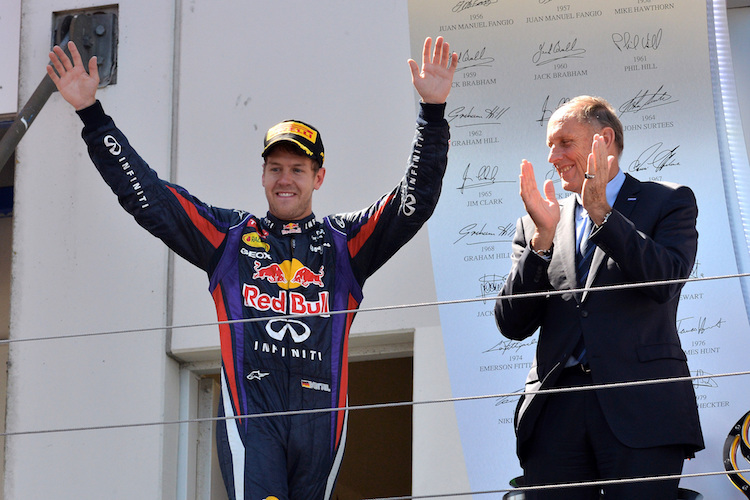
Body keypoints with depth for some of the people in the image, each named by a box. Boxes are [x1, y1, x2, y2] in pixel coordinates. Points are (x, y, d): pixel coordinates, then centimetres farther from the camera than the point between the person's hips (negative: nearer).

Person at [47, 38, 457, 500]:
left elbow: (415, 202, 5)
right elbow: (145, 194, 13)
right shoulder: (229, 236, 16)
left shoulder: (344, 241, 16)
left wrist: (433, 112, -7)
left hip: (321, 411, 2)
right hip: (250, 407, -2)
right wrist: (92, 115, 7)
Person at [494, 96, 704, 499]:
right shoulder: (535, 227, 20)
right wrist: (543, 238, -3)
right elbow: (512, 325, 9)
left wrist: (601, 212, -10)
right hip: (555, 415, 3)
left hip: (640, 409, -3)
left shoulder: (668, 202, 12)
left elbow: (665, 282, -6)